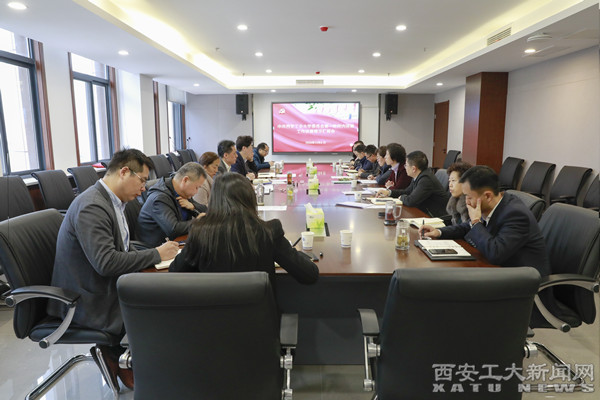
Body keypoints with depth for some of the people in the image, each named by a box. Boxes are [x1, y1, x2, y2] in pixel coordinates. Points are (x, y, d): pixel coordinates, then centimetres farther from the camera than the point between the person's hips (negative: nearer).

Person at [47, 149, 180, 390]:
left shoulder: (111, 201, 6)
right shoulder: (92, 207, -24)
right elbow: (106, 262, -31)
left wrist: (153, 255, -3)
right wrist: (156, 254, -21)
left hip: (108, 287, 9)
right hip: (91, 302, -9)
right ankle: (113, 354, 8)